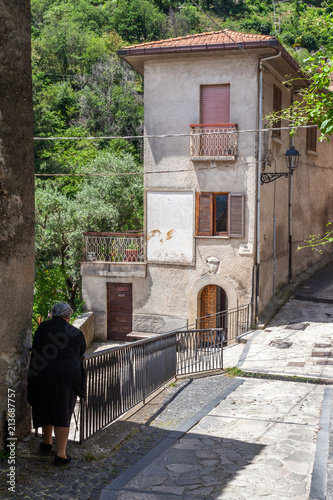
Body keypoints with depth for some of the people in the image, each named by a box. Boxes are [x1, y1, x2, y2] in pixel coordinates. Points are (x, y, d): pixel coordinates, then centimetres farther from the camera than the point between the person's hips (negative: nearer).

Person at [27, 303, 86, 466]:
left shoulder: (43, 327, 4)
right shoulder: (77, 334, 1)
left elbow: (35, 348, 14)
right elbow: (81, 355, 13)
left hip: (41, 374, 2)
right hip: (66, 375, -2)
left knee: (45, 408, 20)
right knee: (62, 413, 2)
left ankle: (47, 443, 37)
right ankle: (61, 454, -2)